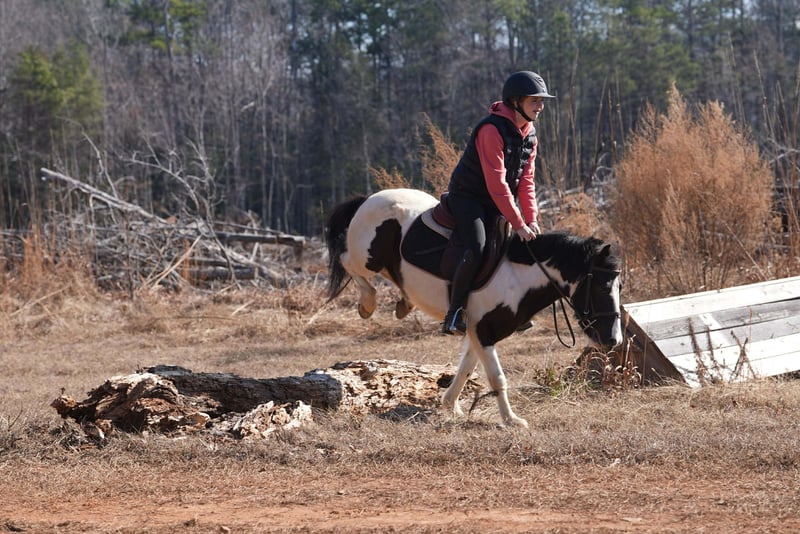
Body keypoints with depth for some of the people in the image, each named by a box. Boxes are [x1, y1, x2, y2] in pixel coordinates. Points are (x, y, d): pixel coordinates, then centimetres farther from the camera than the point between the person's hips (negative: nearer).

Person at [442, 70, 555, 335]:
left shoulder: (530, 135, 4)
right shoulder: (492, 130, -24)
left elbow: (526, 181, 5)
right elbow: (496, 184, -27)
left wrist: (531, 219, -8)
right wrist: (518, 224, -26)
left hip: (499, 201, 9)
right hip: (468, 197, -9)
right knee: (477, 249, -28)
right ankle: (454, 313, -18)